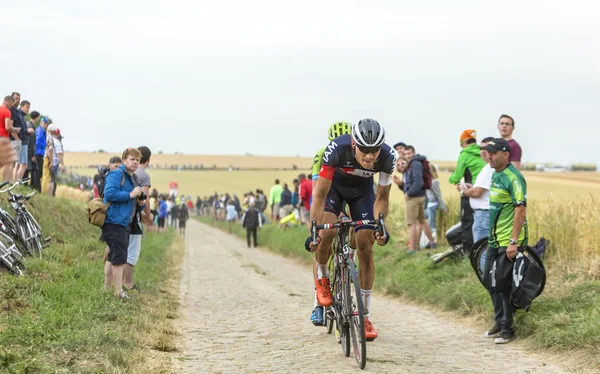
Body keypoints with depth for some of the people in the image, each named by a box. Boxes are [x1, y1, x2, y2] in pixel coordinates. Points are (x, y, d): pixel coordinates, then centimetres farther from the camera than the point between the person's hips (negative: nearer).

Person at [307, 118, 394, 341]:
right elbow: (320, 195, -32)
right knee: (327, 231, -27)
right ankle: (322, 276, 5)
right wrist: (313, 231, -36)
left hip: (362, 189, 2)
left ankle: (365, 316, 0)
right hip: (333, 185, -2)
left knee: (366, 245, -7)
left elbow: (381, 197, -17)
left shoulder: (387, 157, -32)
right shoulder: (337, 150, -39)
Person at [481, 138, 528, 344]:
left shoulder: (513, 178, -17)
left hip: (509, 242, -10)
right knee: (488, 280, 16)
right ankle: (500, 321, 29)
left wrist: (513, 242, -25)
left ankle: (507, 329, 7)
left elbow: (521, 209, -22)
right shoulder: (496, 175, 12)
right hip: (495, 240, 10)